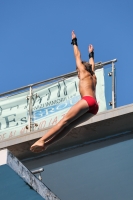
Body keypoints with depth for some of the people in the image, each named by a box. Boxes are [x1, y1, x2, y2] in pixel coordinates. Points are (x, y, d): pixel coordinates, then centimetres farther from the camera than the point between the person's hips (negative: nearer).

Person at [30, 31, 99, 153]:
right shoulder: (93, 76, 34)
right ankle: (45, 144, -19)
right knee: (70, 125, -6)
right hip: (94, 106, 7)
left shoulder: (84, 72, 18)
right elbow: (92, 65, 54)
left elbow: (78, 56, 25)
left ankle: (42, 141, -31)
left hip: (87, 101, -7)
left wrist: (74, 42, 36)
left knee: (65, 121, -18)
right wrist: (91, 54, 68)